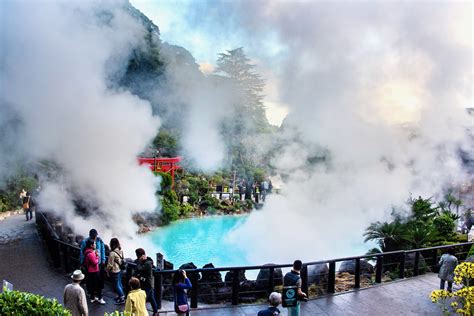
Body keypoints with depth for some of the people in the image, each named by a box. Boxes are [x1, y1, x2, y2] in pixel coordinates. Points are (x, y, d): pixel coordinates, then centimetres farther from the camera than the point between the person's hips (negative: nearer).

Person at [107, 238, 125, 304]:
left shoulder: (112, 253, -26)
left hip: (114, 271, -8)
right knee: (119, 283, 21)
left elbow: (110, 264, -18)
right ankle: (121, 295, 34)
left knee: (116, 285, 5)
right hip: (120, 269, 8)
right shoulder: (121, 251, -4)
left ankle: (122, 299, 10)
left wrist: (107, 271, -4)